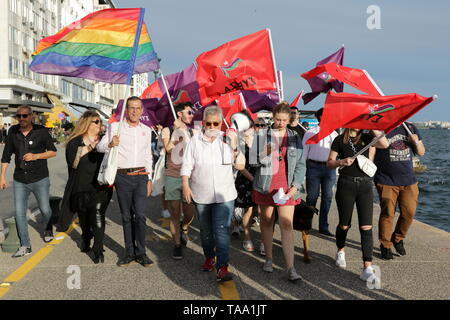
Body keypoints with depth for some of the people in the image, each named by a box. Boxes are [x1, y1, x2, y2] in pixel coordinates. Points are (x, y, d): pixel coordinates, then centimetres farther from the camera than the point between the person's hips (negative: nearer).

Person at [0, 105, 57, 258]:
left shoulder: (41, 131, -8)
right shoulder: (13, 131, 0)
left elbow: (53, 152, -2)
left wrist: (35, 156, -17)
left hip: (40, 179, -2)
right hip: (19, 181, 2)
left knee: (45, 209, 10)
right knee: (19, 213, -1)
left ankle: (48, 231, 41)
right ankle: (25, 246, 9)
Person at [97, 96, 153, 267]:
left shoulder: (146, 130, 13)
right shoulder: (115, 127, 2)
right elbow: (100, 146, -3)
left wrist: (149, 179, 15)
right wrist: (110, 144, -26)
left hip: (141, 176, 2)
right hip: (122, 176, -1)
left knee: (140, 215, -7)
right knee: (126, 216, 5)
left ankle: (140, 253, 3)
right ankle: (129, 252, 15)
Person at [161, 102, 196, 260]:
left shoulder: (192, 132, 10)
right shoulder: (167, 130, 3)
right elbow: (168, 148, -14)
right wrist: (177, 130, -15)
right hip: (172, 177, -2)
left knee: (190, 213, 1)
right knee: (175, 214, 3)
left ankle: (184, 228, 35)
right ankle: (177, 244, 16)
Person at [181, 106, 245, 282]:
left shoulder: (227, 140, 1)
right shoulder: (195, 141, 1)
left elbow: (241, 165, 0)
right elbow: (187, 166, 2)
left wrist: (235, 148, -14)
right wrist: (185, 185, -10)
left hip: (224, 194, -1)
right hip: (201, 194, 2)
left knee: (222, 230, -12)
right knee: (206, 230, 15)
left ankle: (222, 267, -13)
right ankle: (209, 257, 37)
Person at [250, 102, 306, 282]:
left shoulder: (295, 138, 6)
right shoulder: (262, 136, 3)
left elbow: (301, 164, 5)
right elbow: (254, 161, 2)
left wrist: (295, 186, -6)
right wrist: (265, 154, -19)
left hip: (287, 188, 0)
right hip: (265, 186, 1)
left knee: (287, 225, -8)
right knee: (267, 221, 10)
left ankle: (290, 268, -9)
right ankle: (268, 259, 26)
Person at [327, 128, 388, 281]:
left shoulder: (366, 138, 7)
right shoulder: (340, 140, 4)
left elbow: (384, 144, -11)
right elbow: (329, 163, 4)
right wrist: (341, 162, -15)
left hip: (365, 184, 1)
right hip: (346, 184, -1)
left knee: (366, 227, -8)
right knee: (345, 225, 10)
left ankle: (367, 268, -8)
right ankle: (340, 252, 39)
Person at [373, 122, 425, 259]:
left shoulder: (410, 128, 10)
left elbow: (421, 152, 13)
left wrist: (416, 142, -6)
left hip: (409, 181, 5)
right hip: (387, 182, -4)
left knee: (409, 212, 5)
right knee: (387, 214, -3)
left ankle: (398, 239, 29)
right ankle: (385, 246, 12)